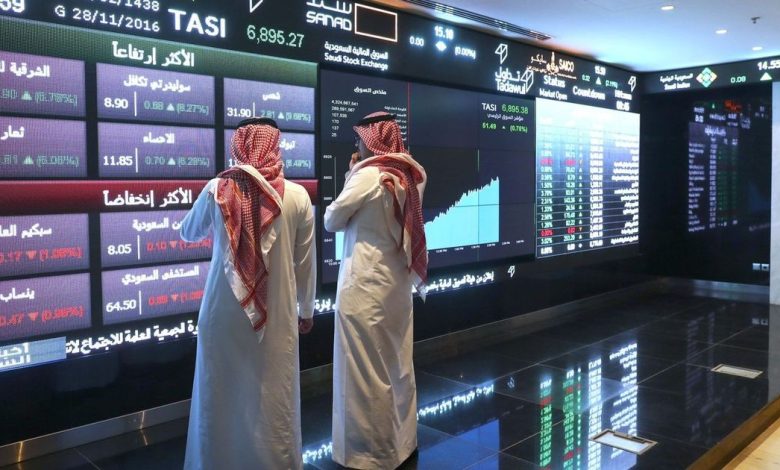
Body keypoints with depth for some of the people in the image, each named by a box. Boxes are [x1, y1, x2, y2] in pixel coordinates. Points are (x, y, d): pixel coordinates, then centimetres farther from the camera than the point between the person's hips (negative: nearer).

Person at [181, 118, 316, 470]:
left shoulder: (217, 190, -3)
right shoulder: (297, 196, -6)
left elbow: (188, 233, 15)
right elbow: (306, 262, 1)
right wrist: (307, 309, 14)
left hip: (224, 313, 1)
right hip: (277, 315, -1)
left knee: (222, 395, 15)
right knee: (274, 398, 10)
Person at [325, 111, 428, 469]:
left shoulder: (368, 174, -15)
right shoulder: (411, 175, 6)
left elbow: (331, 221, -5)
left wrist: (350, 175, 9)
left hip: (365, 282, -8)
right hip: (397, 280, 8)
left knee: (366, 369, 2)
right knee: (397, 364, 16)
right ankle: (402, 441, 29)